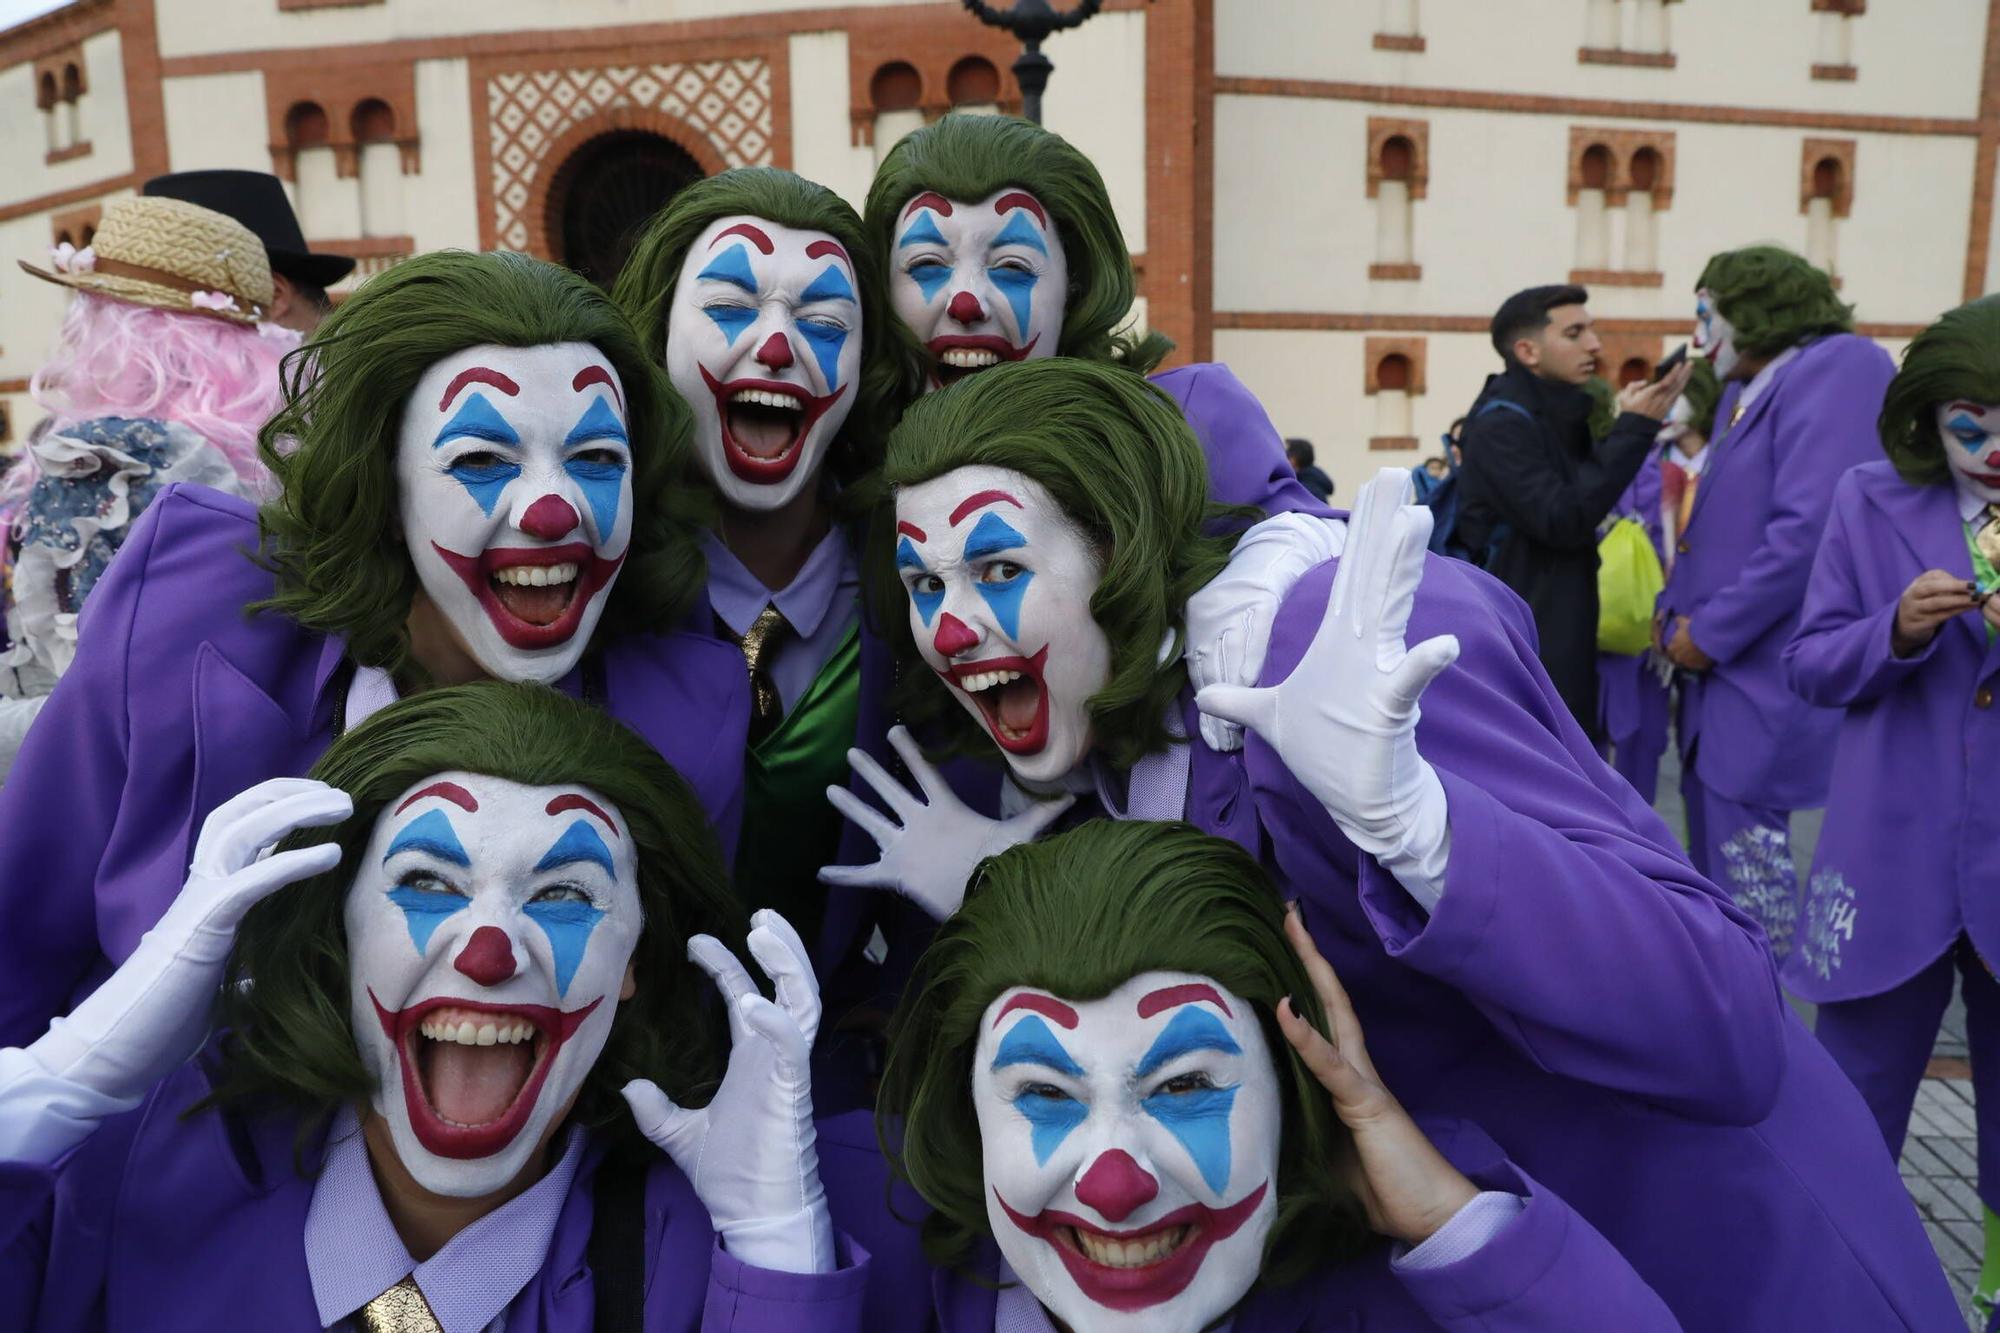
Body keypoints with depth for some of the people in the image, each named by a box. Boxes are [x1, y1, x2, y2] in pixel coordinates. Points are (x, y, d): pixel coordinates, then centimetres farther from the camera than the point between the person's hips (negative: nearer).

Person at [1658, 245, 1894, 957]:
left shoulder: (1838, 367, -11)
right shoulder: (1744, 392, 17)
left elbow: (1809, 530, -23)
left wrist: (1709, 633, -16)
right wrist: (1677, 617, 3)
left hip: (1765, 683, -9)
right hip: (1717, 678, 10)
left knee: (1747, 874, -4)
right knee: (1716, 862, 17)